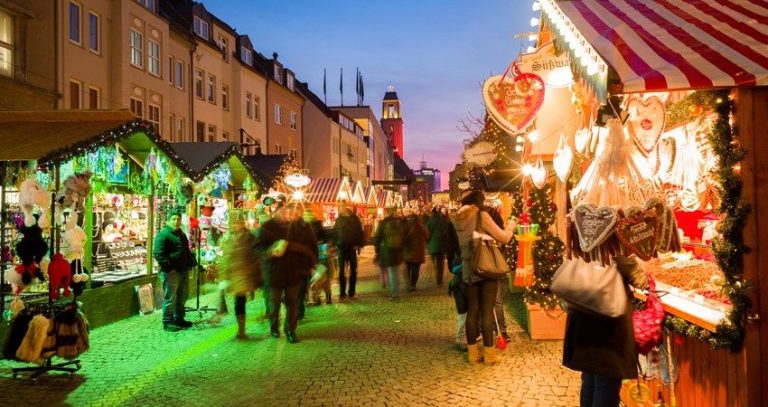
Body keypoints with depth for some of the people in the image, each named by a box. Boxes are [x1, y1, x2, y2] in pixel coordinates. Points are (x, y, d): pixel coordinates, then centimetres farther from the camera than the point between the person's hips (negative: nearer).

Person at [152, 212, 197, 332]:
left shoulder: (181, 234, 17)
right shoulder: (163, 234, -12)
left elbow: (187, 251, 28)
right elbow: (158, 254, -19)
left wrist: (193, 262, 14)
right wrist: (169, 268, -22)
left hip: (183, 271, 9)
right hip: (171, 272, -9)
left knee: (183, 296, 16)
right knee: (170, 298, -3)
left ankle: (179, 319, 29)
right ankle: (167, 322, 6)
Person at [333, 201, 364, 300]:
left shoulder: (354, 218, 0)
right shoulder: (338, 219, 4)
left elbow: (359, 232, -2)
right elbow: (334, 233, 5)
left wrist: (358, 244, -11)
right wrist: (335, 244, -7)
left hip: (352, 248, -1)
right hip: (341, 248, 1)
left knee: (353, 270, 5)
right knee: (341, 271, 3)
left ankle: (351, 292, 15)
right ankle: (342, 293, 9)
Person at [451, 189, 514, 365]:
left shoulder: (458, 219, 7)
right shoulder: (481, 215, -10)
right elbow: (503, 238, -8)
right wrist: (510, 226, 11)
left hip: (468, 270, 5)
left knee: (472, 310, 9)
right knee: (487, 311, -1)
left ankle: (473, 353, 14)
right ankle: (489, 354, 4)